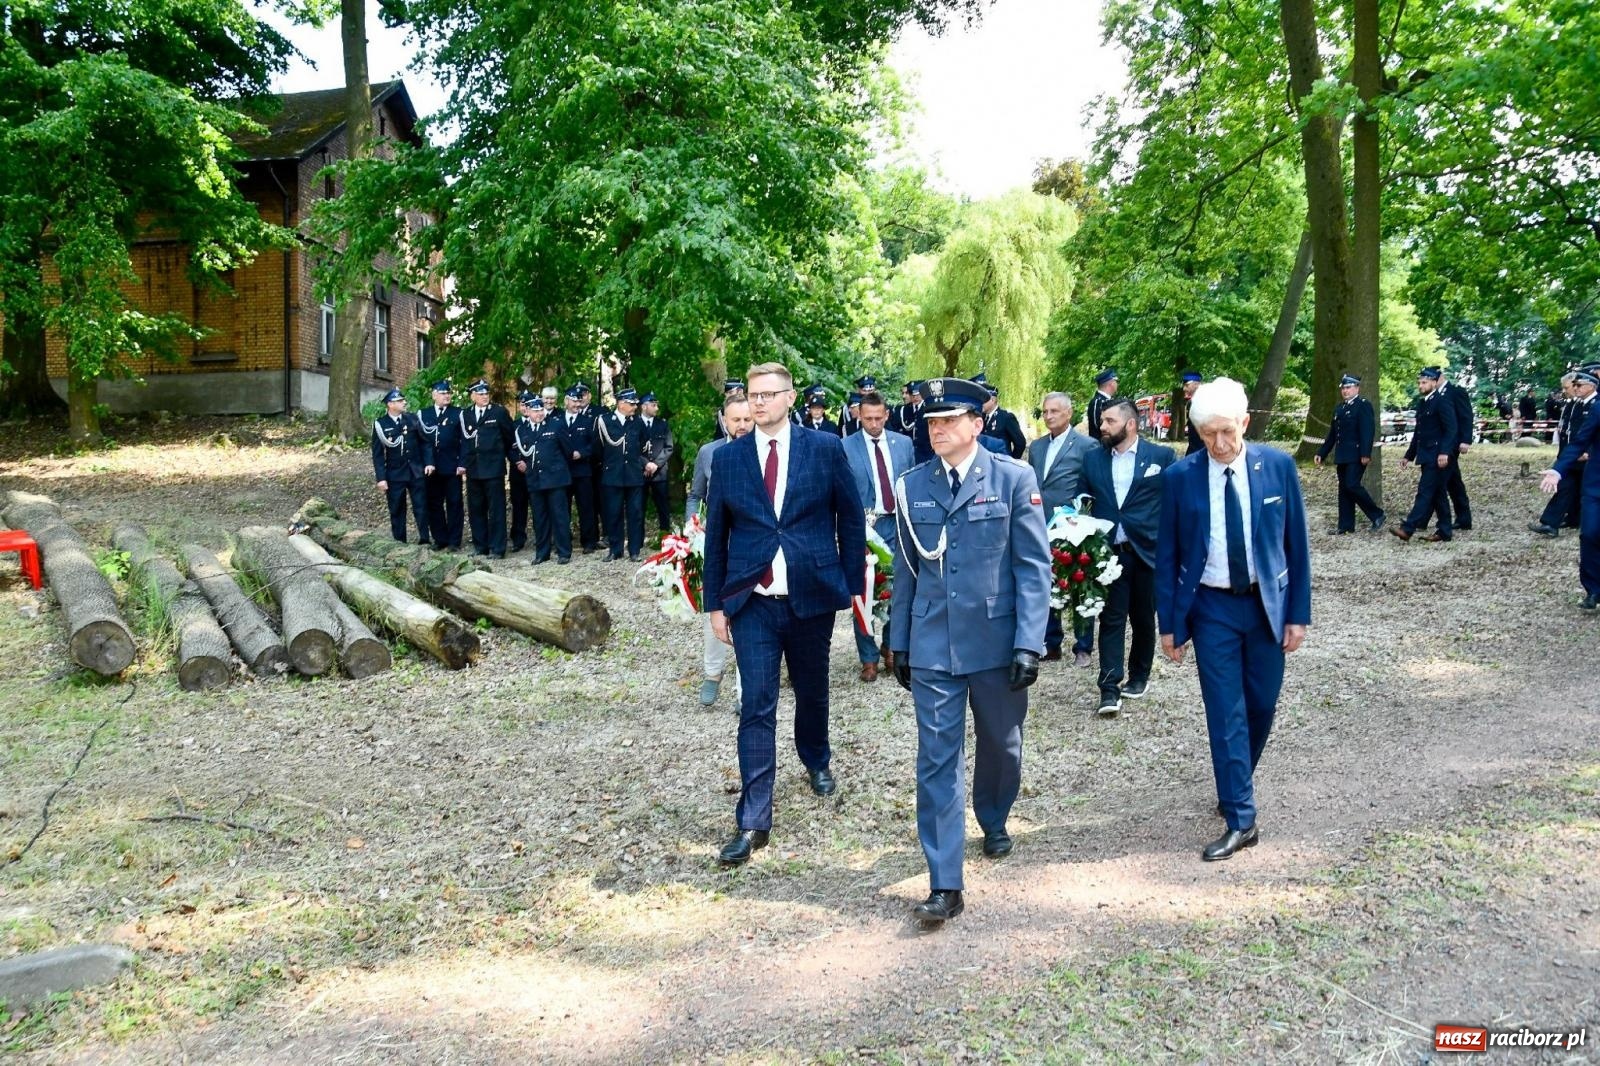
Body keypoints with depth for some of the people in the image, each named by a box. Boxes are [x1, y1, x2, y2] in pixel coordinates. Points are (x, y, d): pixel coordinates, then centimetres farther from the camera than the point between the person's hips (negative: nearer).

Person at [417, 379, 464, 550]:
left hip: (452, 468, -2)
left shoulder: (458, 414, 3)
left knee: (454, 504, 1)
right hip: (430, 468, 3)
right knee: (434, 505, 7)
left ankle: (454, 542, 7)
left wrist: (461, 464, -9)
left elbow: (464, 440, -2)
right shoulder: (422, 414, 9)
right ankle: (440, 540, 16)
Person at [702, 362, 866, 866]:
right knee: (756, 708, -4)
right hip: (752, 603, 0)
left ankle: (816, 761, 49)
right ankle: (753, 821, 1)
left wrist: (853, 584, 2)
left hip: (812, 596, 1)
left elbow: (851, 519, 4)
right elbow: (716, 535, 6)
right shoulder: (727, 457, 2)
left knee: (812, 691, 19)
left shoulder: (825, 448, -2)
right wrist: (715, 603, 4)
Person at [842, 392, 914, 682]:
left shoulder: (903, 443, 6)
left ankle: (890, 646, 24)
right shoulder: (845, 447, -4)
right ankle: (869, 657, 12)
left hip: (897, 524, 3)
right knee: (863, 593, 2)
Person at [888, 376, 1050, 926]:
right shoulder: (912, 485, 3)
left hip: (997, 641, -1)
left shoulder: (1014, 478, -5)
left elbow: (1034, 566, -7)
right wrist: (898, 642, 10)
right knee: (937, 761, -2)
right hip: (932, 647, 1)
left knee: (1001, 746, 17)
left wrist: (1029, 643, -13)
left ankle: (994, 823, 47)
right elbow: (906, 568, 10)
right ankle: (945, 886, 3)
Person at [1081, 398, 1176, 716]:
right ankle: (1110, 689, -2)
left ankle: (1139, 675, 31)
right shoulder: (1092, 459, 7)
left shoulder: (1162, 456, -1)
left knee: (1143, 618, 12)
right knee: (1111, 619, -2)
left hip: (1148, 552, -1)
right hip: (1109, 552, 1)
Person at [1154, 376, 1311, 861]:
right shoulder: (1180, 476, -7)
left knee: (1261, 707, 13)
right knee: (1226, 713, -1)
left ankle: (1236, 788, 37)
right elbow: (1167, 555, -2)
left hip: (1267, 603, 2)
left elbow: (1296, 543, 0)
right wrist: (1168, 622, -2)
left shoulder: (1278, 465, -5)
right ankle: (1240, 821, 7)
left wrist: (1298, 613, -1)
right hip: (1212, 607, -1)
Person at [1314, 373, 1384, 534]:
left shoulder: (1363, 405, -6)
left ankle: (1377, 515, 0)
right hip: (1342, 456, 8)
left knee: (1352, 485, -15)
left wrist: (1366, 454, -24)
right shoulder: (1339, 409, 18)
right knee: (1344, 489, 7)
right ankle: (1345, 525, 11)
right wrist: (1321, 453, 17)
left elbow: (1368, 431, -15)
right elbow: (1332, 435, 22)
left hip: (1356, 455, -8)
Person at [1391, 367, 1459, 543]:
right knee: (1437, 493, 11)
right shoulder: (1421, 403, 16)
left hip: (1437, 457, -9)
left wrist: (1445, 452, -27)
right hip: (1426, 455, 9)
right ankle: (1444, 531, 16)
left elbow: (1451, 430, -17)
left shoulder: (1442, 402, -10)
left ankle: (1408, 529, -18)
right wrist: (1409, 455, 22)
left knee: (1425, 491, -11)